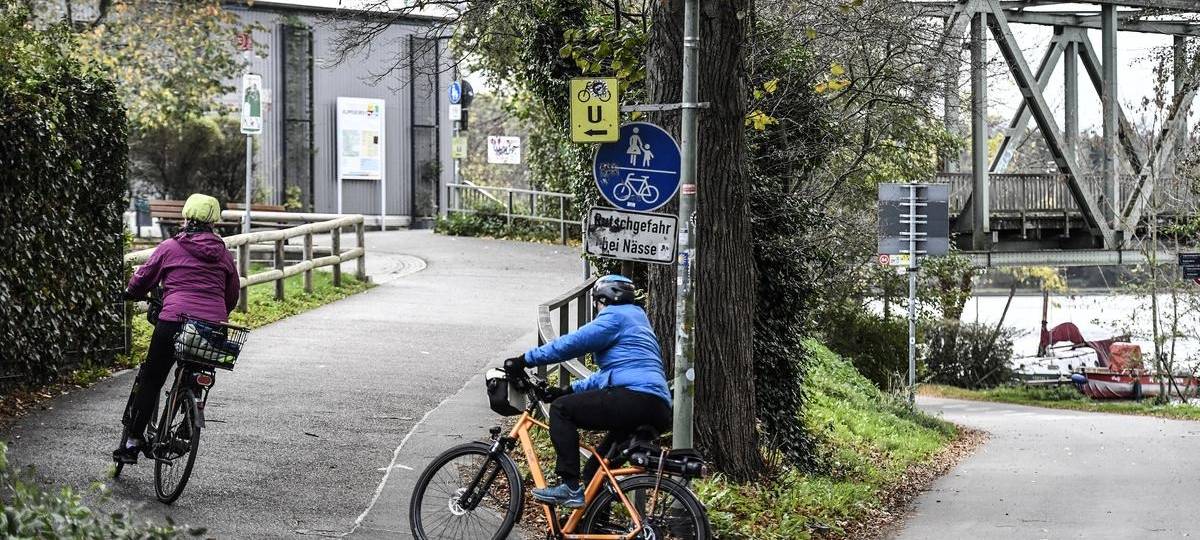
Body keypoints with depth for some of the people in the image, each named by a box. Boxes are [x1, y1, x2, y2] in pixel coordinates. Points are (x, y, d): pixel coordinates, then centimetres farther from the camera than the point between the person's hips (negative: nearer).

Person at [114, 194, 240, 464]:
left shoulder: (170, 247, 6)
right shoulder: (223, 254, 15)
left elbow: (141, 281, 14)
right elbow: (232, 296, 21)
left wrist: (131, 293, 36)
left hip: (174, 321, -3)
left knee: (150, 380, 7)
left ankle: (133, 442, 5)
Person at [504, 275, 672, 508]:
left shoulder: (615, 316, 2)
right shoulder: (635, 317, 34)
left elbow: (572, 343, -7)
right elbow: (608, 375, 33)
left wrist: (525, 360, -2)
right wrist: (570, 390, 27)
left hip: (635, 399, -10)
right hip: (658, 411, 10)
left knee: (561, 409, -6)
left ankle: (569, 488, -14)